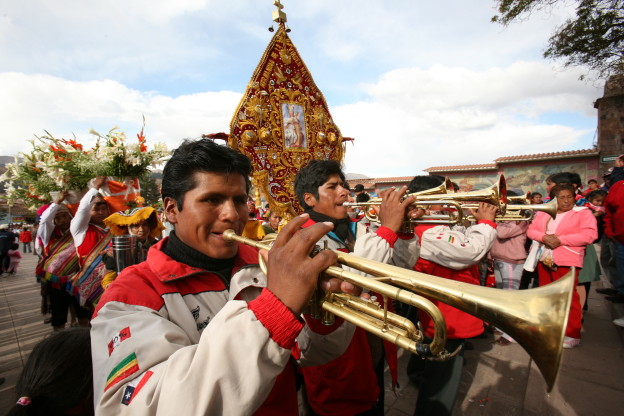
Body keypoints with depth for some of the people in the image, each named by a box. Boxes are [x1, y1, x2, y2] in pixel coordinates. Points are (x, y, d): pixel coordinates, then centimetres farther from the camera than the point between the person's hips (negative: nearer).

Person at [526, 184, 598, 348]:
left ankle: (572, 334, 8)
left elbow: (590, 235, -11)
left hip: (566, 260, -5)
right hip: (544, 259, 5)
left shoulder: (583, 213, 1)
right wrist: (544, 237, -12)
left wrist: (560, 240, -17)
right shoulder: (543, 213, 13)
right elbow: (531, 230, 7)